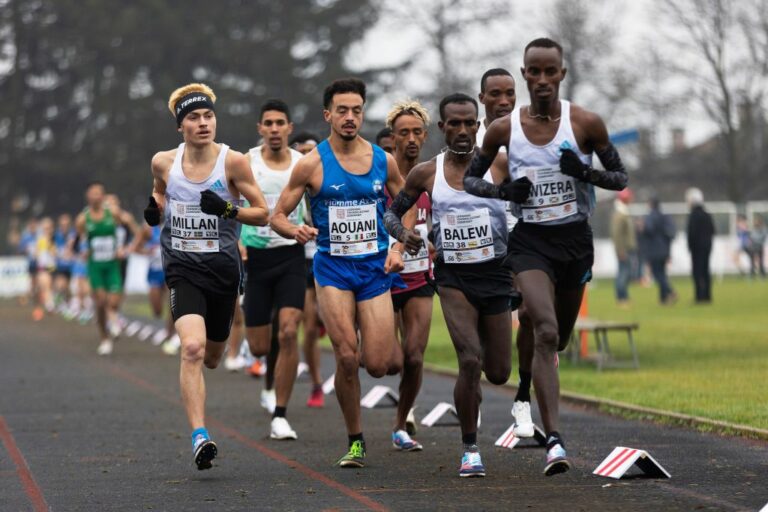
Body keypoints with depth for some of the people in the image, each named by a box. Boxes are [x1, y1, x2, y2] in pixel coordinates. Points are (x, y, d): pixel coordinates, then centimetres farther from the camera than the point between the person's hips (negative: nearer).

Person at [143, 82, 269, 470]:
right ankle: (200, 438, -24)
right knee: (192, 348, -23)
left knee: (212, 356, 15)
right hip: (182, 268, -1)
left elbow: (263, 214, -2)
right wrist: (154, 209, -1)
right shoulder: (163, 162, -1)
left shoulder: (233, 161, -7)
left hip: (223, 268, 1)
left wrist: (229, 209, -19)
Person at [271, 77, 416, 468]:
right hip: (333, 268, -2)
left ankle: (390, 343, 33)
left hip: (375, 267, 2)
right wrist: (295, 231, -21)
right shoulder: (312, 164, -4)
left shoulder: (383, 161, 3)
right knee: (347, 357, -15)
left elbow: (407, 209, 15)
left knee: (380, 366, -6)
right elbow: (277, 216, 1)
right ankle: (355, 441, 4)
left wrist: (399, 248, -2)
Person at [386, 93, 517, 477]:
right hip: (453, 277, -1)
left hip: (494, 274, 1)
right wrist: (402, 233, -9)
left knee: (499, 373, 6)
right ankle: (470, 450, -5)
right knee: (469, 362, -20)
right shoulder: (426, 174, 0)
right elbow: (392, 211, 13)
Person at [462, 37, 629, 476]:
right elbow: (469, 179, 10)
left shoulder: (585, 123, -6)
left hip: (575, 238, 2)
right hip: (530, 240, -2)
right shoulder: (504, 128, -2)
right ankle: (555, 442, -27)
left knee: (557, 339, 16)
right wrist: (504, 191, -11)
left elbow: (620, 177, 2)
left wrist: (586, 172, -18)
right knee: (546, 333, -21)